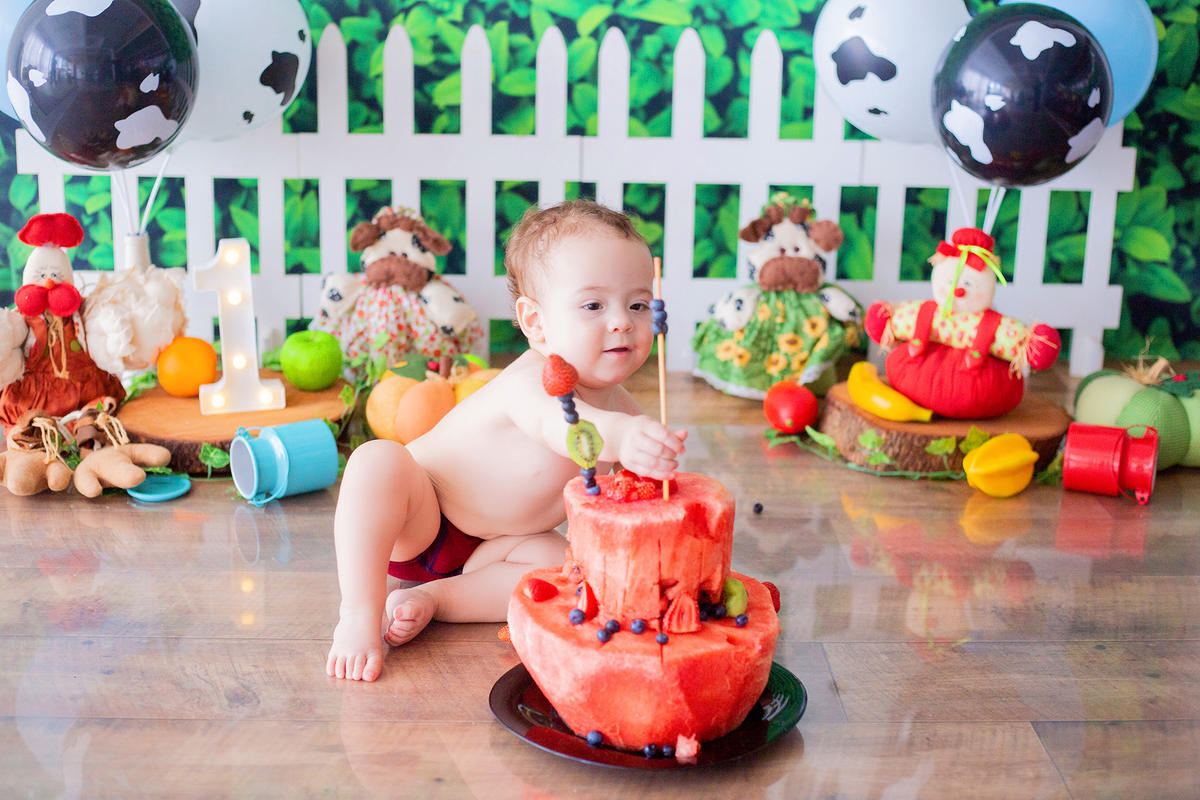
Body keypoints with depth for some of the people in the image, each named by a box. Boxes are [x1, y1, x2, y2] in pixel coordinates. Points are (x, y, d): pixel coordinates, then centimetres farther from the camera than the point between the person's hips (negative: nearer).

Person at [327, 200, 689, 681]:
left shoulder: (620, 408, -11)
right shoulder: (531, 381, -35)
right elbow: (553, 422, -61)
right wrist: (618, 437, -81)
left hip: (493, 544, 5)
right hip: (420, 523, -5)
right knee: (379, 460, -35)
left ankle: (433, 598, -16)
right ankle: (358, 615, -31)